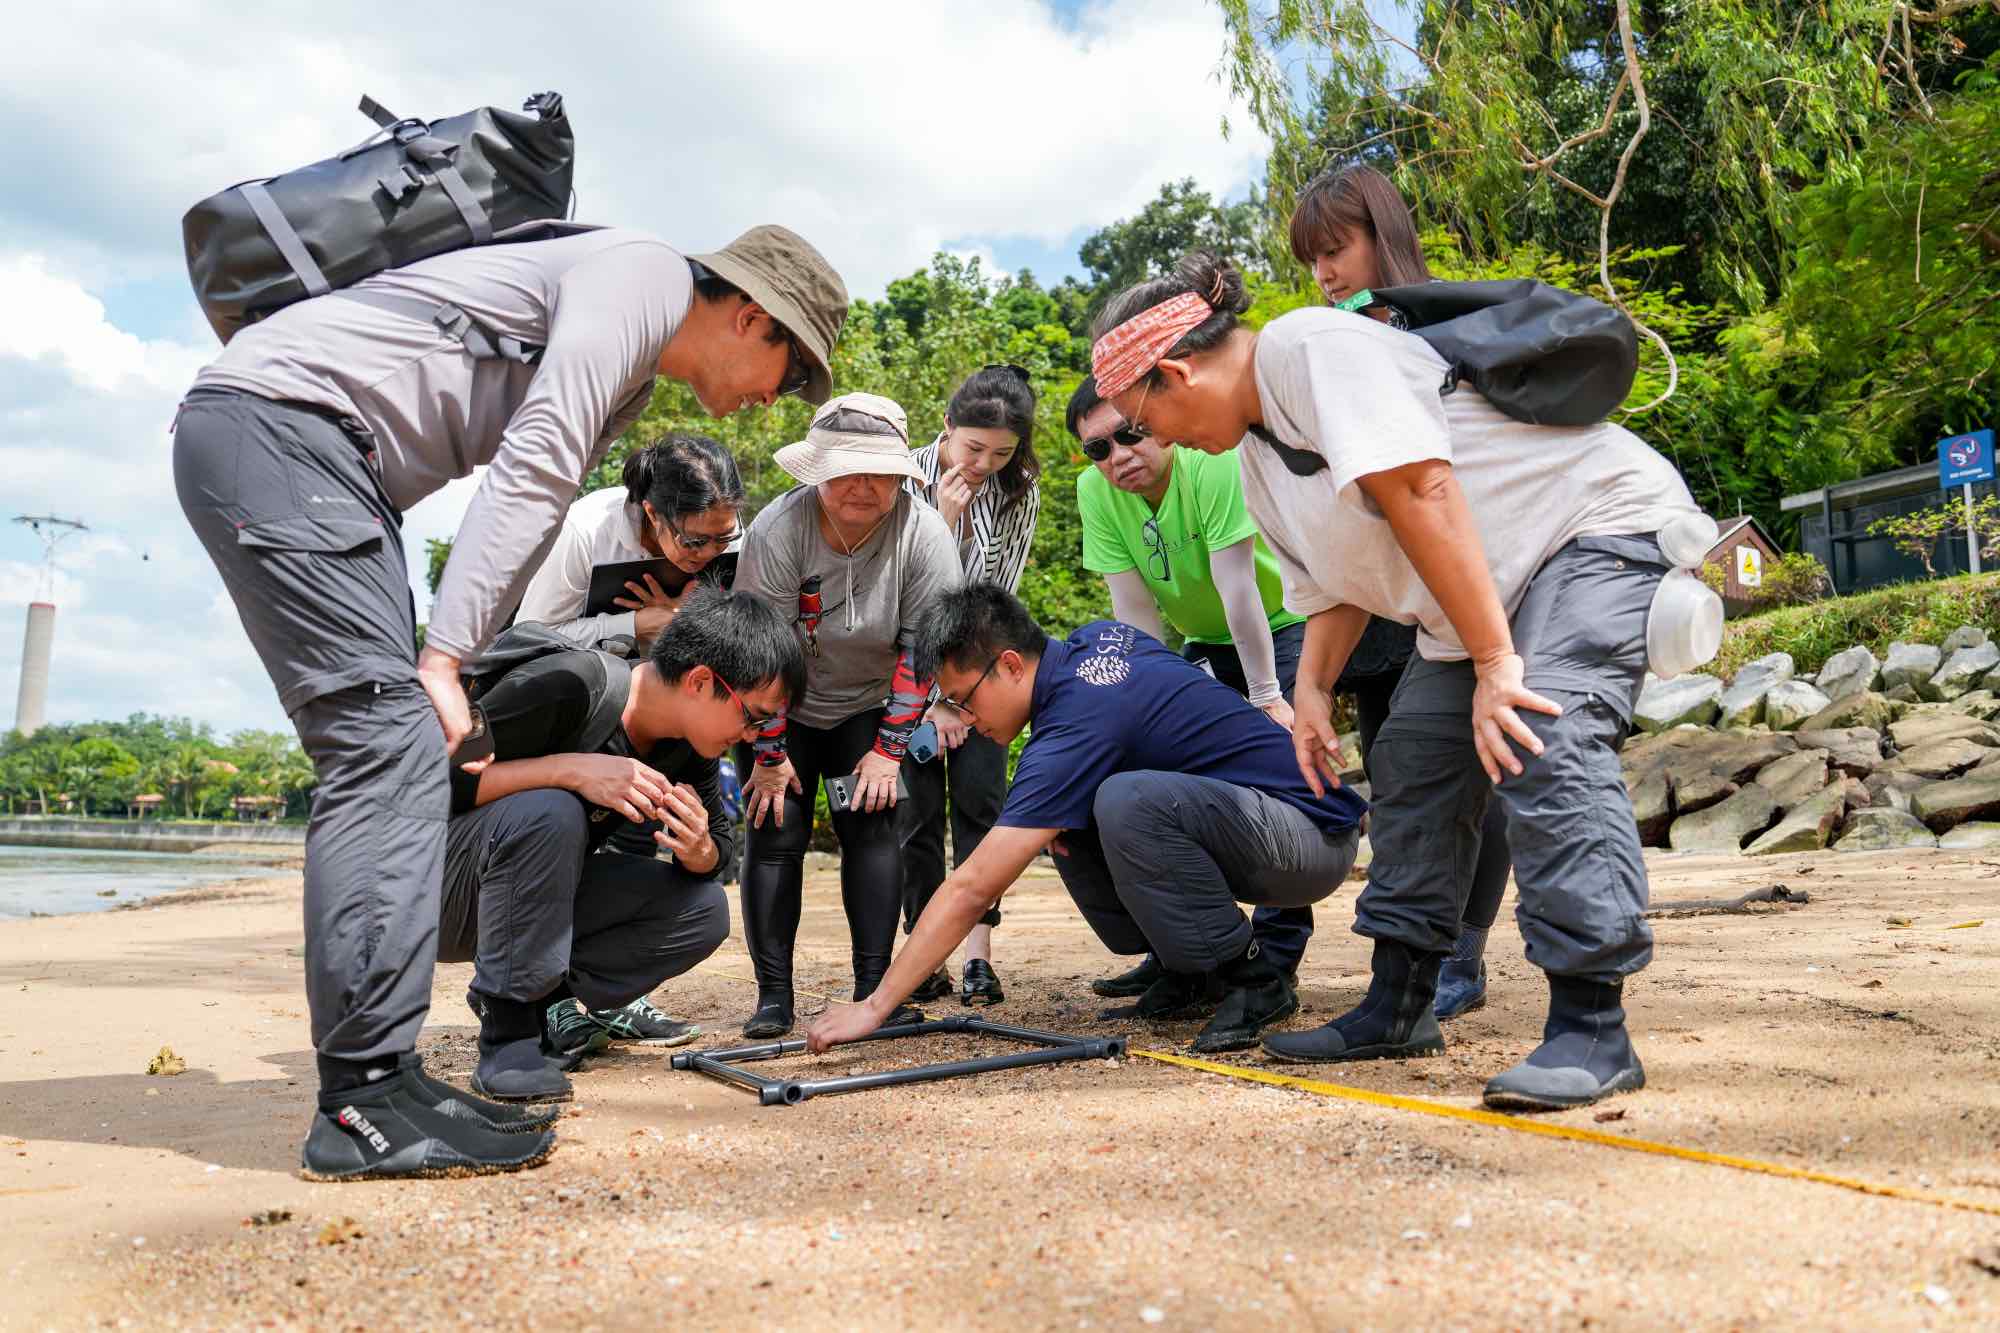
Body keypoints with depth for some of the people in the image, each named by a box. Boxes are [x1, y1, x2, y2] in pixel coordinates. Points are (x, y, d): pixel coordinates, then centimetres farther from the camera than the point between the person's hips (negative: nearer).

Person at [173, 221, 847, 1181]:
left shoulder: (633, 377, 23)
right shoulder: (648, 274, -7)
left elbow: (527, 519, 18)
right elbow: (529, 472, -18)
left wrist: (446, 666, 10)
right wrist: (443, 657, -21)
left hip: (325, 459, 10)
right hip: (271, 414, -10)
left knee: (396, 745, 4)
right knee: (388, 737, -17)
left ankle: (374, 1080, 6)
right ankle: (367, 1098, -16)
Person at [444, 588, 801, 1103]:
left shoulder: (689, 745, -5)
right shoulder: (564, 687, -28)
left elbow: (720, 844, 5)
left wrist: (698, 852, -20)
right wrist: (570, 769, -37)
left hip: (536, 899, 7)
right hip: (437, 896, -6)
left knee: (703, 910, -11)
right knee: (549, 811, -36)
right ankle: (508, 1029, -21)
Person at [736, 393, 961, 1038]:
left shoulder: (924, 534, -20)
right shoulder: (778, 528, -24)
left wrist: (889, 749, -14)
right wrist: (770, 754, -16)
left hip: (870, 708, 1)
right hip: (784, 709, -1)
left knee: (871, 824, -11)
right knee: (776, 828, -7)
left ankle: (873, 989, -3)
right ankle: (773, 997, 0)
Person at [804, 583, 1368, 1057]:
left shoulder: (1075, 725, -23)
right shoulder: (1100, 637, 2)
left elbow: (970, 888, -25)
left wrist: (875, 1006, -20)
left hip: (1313, 836, -10)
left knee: (1126, 800, -34)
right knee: (1064, 821, 4)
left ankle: (1253, 980, -15)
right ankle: (1187, 971, 8)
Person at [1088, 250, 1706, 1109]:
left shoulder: (1309, 346, -21)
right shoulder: (1258, 459, 9)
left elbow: (1419, 495, -29)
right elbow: (1337, 586, 15)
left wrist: (1493, 661, -29)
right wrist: (1312, 688, 1)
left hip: (1601, 518, -10)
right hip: (1487, 590, 10)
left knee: (1546, 743, -26)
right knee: (1412, 762, 5)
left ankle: (1591, 1028, -20)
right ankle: (1397, 1008, 14)